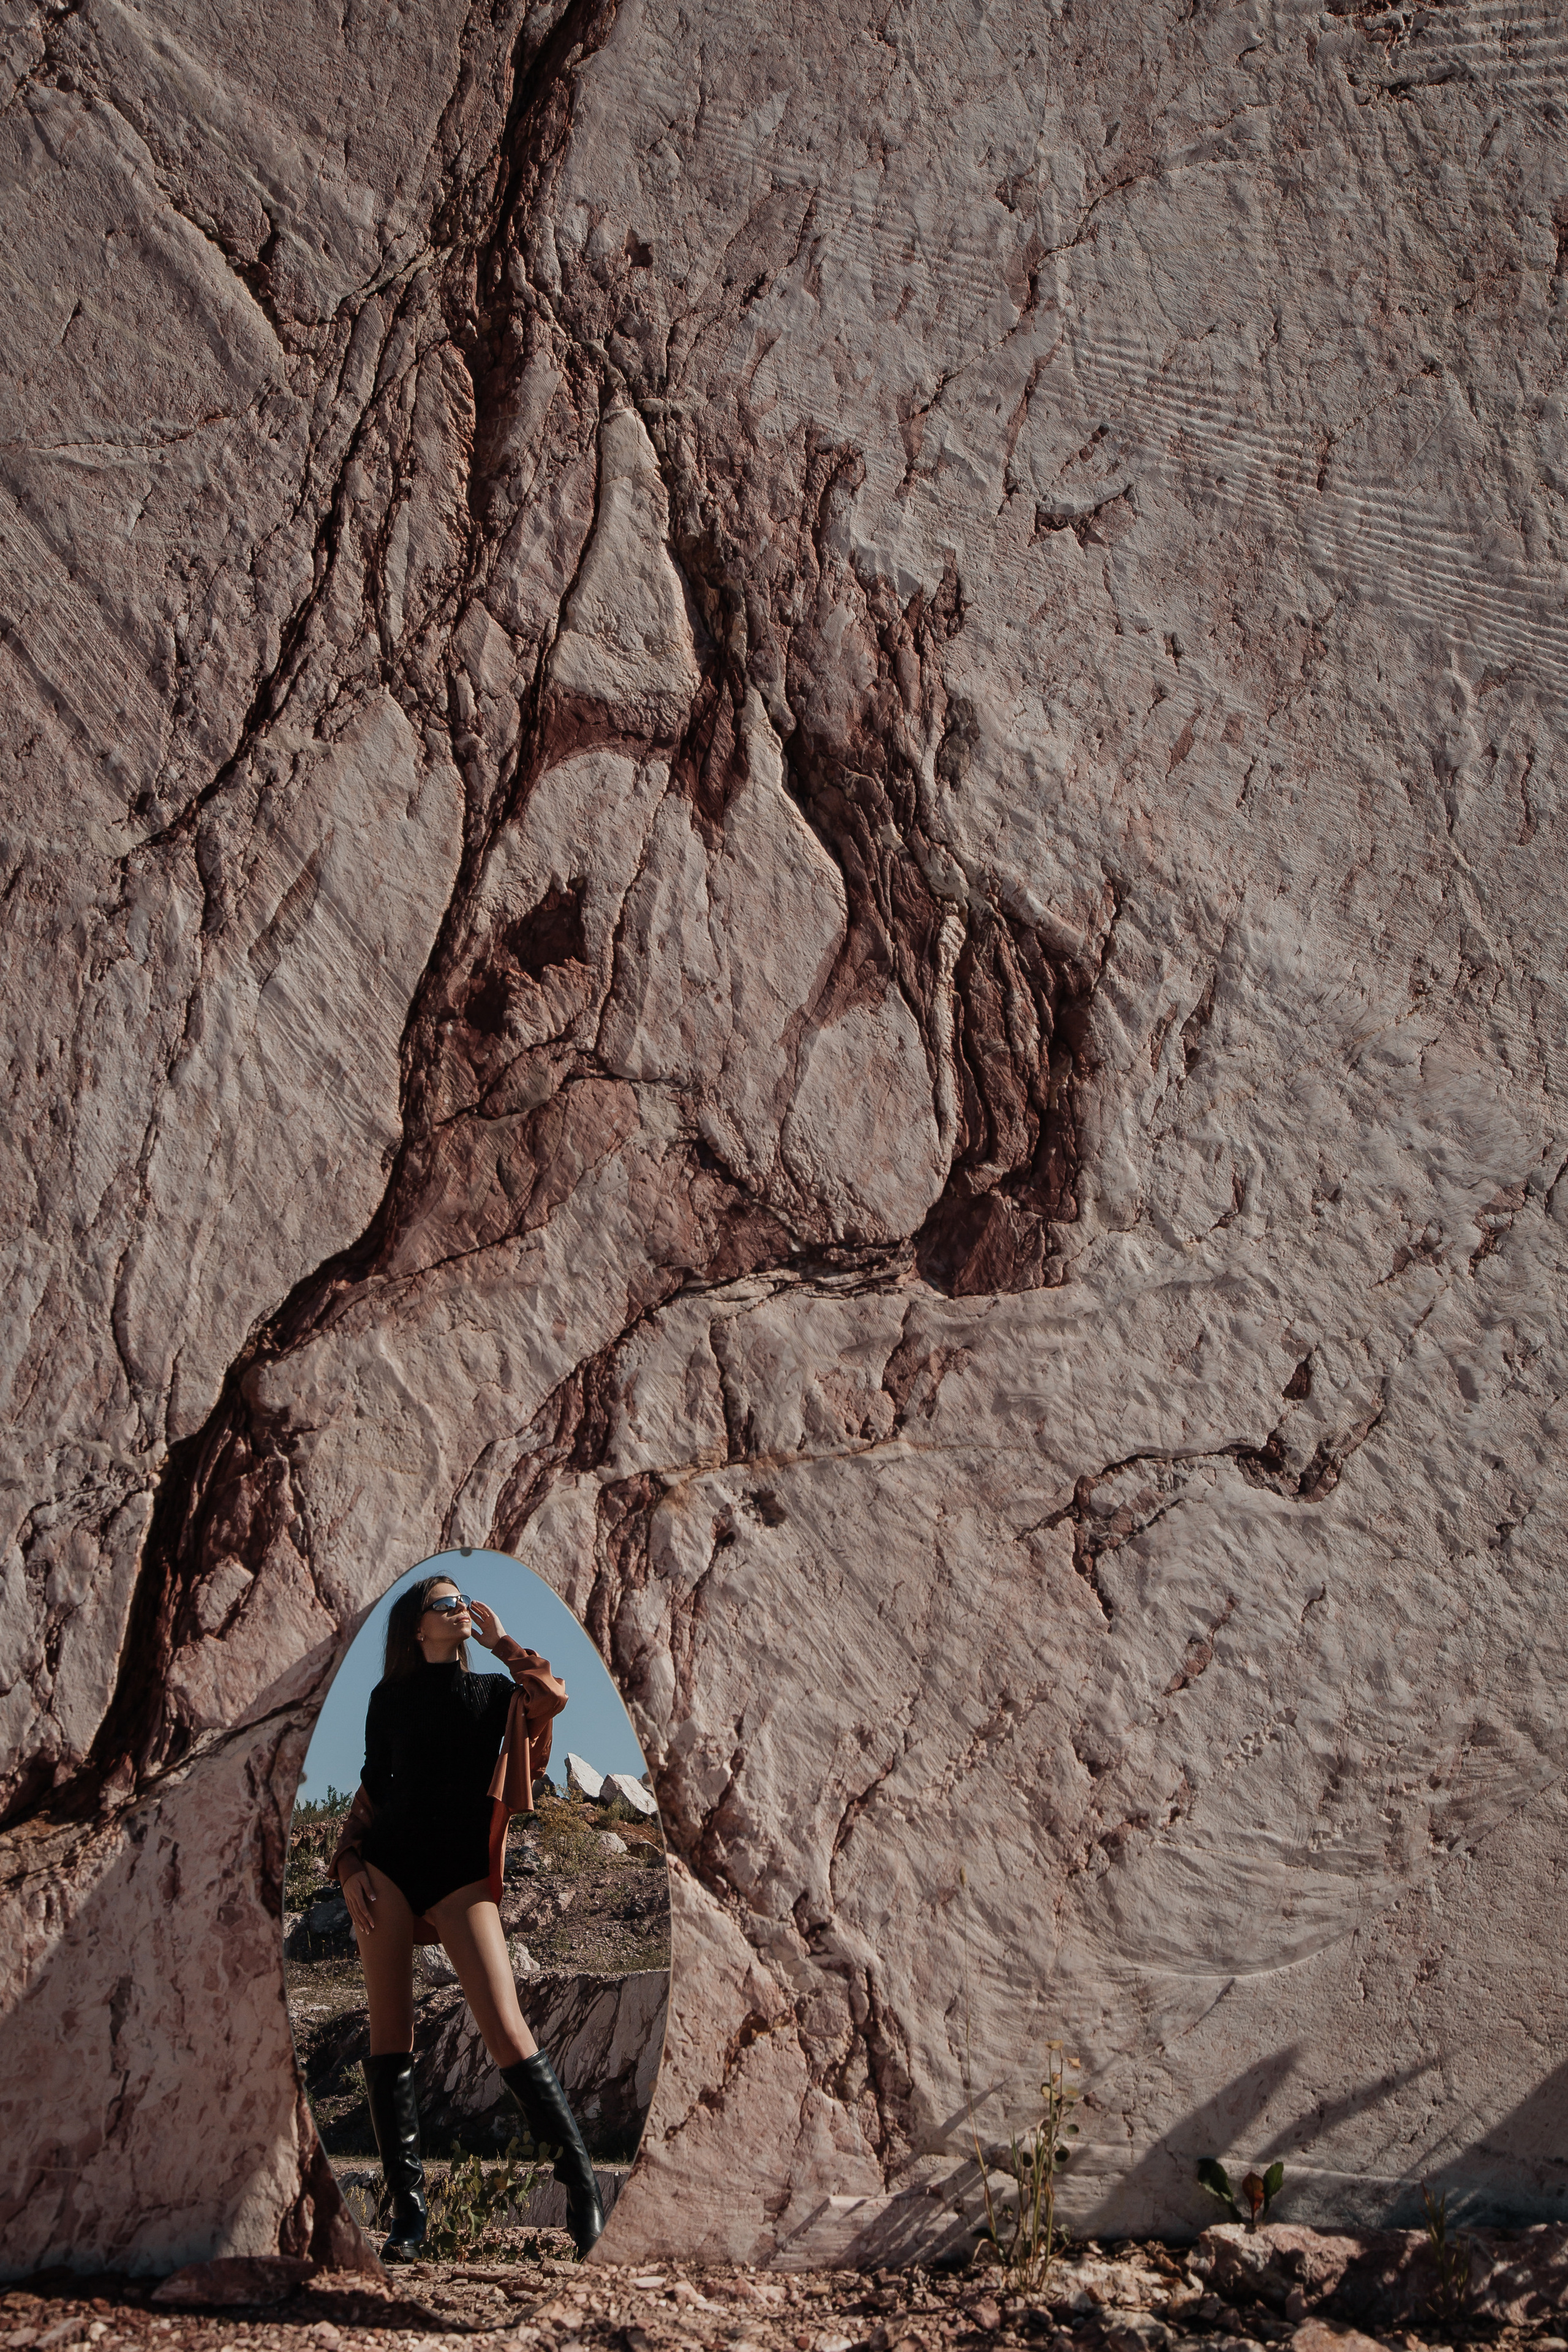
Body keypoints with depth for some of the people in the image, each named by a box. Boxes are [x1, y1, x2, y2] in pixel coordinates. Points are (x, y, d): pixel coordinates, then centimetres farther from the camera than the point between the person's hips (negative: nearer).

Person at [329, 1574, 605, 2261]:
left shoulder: (494, 1692, 13)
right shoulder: (389, 1697, 15)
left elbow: (552, 1696, -9)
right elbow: (372, 1788, 17)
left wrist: (500, 1640, 4)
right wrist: (350, 1859, 2)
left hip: (462, 1873, -2)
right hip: (386, 1867, 2)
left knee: (505, 2030, -14)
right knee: (389, 2031, -3)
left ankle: (580, 2178, -5)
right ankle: (407, 2206, 3)